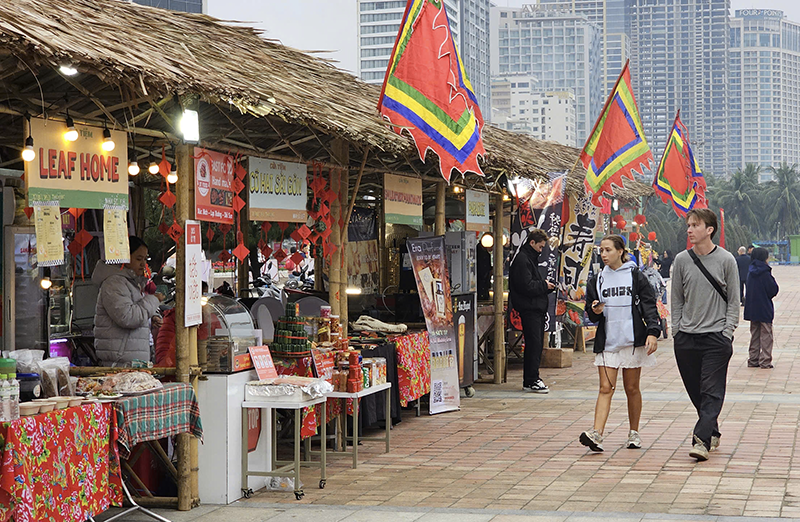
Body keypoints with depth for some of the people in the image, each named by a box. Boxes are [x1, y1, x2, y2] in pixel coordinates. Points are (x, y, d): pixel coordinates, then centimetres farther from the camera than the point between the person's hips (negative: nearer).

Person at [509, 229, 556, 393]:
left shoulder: (530, 258, 21)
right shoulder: (522, 259, -12)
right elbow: (526, 286, -20)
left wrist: (546, 286, 8)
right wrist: (544, 285, -9)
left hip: (537, 308, 10)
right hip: (529, 308, -10)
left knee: (537, 344, 10)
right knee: (534, 343, -10)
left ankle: (531, 379, 15)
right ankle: (531, 381, -7)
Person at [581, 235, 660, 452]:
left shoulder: (636, 277, 1)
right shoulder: (597, 281, 10)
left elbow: (649, 306, -2)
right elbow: (592, 316, 17)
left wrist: (652, 332, -13)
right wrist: (595, 311, -6)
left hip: (633, 341, -2)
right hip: (607, 342, 2)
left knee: (632, 389, 6)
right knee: (606, 388, -8)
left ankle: (634, 433, 19)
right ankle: (596, 434, -19)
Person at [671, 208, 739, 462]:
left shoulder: (726, 260, -2)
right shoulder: (681, 260, 5)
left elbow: (734, 300, 2)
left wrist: (727, 332, -6)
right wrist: (677, 330, 5)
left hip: (716, 337, -3)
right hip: (686, 337, 3)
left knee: (712, 392, -9)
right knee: (695, 392, 8)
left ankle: (701, 440, -15)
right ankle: (712, 433, 24)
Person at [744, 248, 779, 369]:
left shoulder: (751, 272, 4)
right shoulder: (765, 273, -16)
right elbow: (773, 290, -13)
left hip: (752, 308, 6)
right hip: (764, 309, -6)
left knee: (754, 335, 14)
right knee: (766, 334, 1)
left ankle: (753, 360, 15)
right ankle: (765, 361, -1)